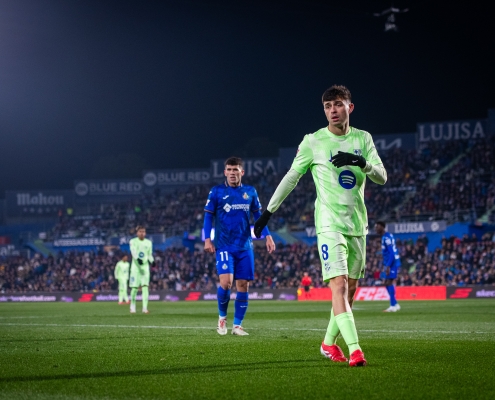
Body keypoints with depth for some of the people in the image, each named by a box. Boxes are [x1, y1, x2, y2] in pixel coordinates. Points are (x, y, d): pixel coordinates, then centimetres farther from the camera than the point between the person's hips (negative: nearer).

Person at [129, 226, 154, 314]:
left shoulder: (148, 243, 10)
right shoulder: (133, 241, 0)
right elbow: (133, 252, -17)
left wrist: (151, 260, -7)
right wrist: (138, 259, -36)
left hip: (145, 267, 2)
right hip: (135, 267, -2)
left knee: (145, 287, -9)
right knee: (134, 288, -2)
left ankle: (145, 307, -10)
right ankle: (133, 307, 15)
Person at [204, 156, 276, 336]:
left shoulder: (250, 192, 8)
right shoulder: (216, 192, 0)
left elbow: (258, 215, 14)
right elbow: (208, 216, 3)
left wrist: (268, 235, 5)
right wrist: (207, 239, -7)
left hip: (245, 246, 3)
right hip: (224, 246, -3)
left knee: (243, 285, 0)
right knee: (226, 281, -18)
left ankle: (237, 325, 10)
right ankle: (222, 316, 7)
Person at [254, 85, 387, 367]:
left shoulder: (363, 139, 7)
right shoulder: (313, 142, -2)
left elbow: (382, 177, 0)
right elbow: (291, 177, 5)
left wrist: (361, 162, -20)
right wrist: (269, 211, 6)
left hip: (358, 224, 5)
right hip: (329, 224, -5)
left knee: (351, 288, 9)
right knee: (339, 284, -18)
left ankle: (329, 343, 24)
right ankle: (355, 350, -27)